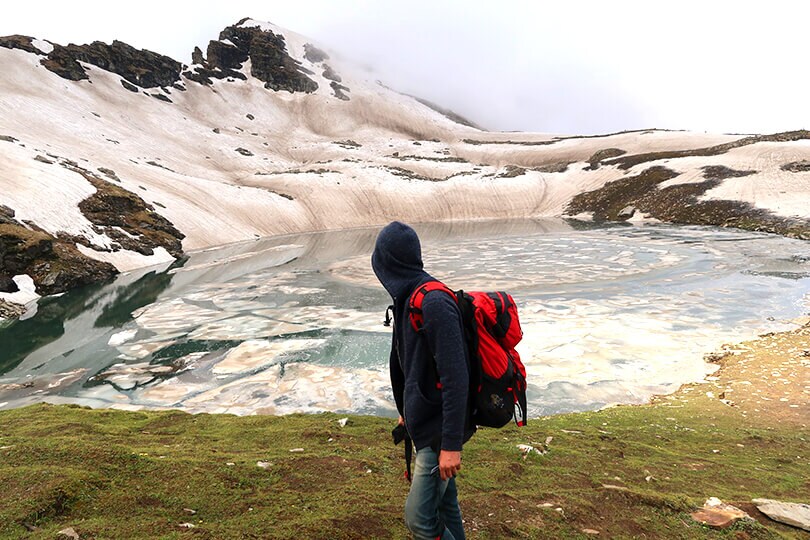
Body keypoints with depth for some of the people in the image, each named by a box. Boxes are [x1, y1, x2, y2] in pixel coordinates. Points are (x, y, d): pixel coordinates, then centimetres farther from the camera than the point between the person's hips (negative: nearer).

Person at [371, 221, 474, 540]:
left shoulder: (434, 303, -24)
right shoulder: (409, 299, 7)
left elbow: (456, 378, -27)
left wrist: (451, 444, -25)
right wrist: (405, 410, 27)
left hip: (439, 431, -9)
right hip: (423, 421, 9)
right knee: (444, 502, 20)